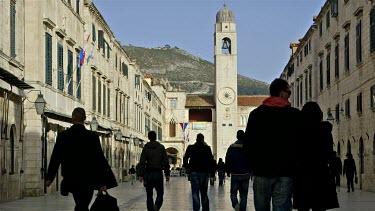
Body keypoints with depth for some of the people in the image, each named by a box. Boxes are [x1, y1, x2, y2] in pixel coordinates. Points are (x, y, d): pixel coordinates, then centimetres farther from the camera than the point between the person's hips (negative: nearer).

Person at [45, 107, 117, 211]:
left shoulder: (62, 136, -4)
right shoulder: (92, 137, -10)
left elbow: (55, 158, 2)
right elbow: (99, 160, -10)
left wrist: (49, 177, 13)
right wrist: (103, 182, -4)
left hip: (70, 180, 3)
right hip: (87, 181, -3)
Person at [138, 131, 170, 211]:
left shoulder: (145, 148, 0)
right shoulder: (161, 147, 1)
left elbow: (142, 162, -6)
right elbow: (166, 162, -1)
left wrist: (141, 175, -6)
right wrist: (167, 174, 4)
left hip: (148, 174, 1)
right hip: (158, 173, -1)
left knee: (149, 194, 10)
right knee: (160, 193, 7)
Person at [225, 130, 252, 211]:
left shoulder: (231, 148, -4)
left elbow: (227, 161, -2)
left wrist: (228, 171, 12)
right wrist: (250, 172, 14)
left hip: (235, 174, -1)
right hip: (246, 174, 1)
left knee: (233, 192, 8)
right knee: (244, 194, 8)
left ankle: (235, 204, -20)